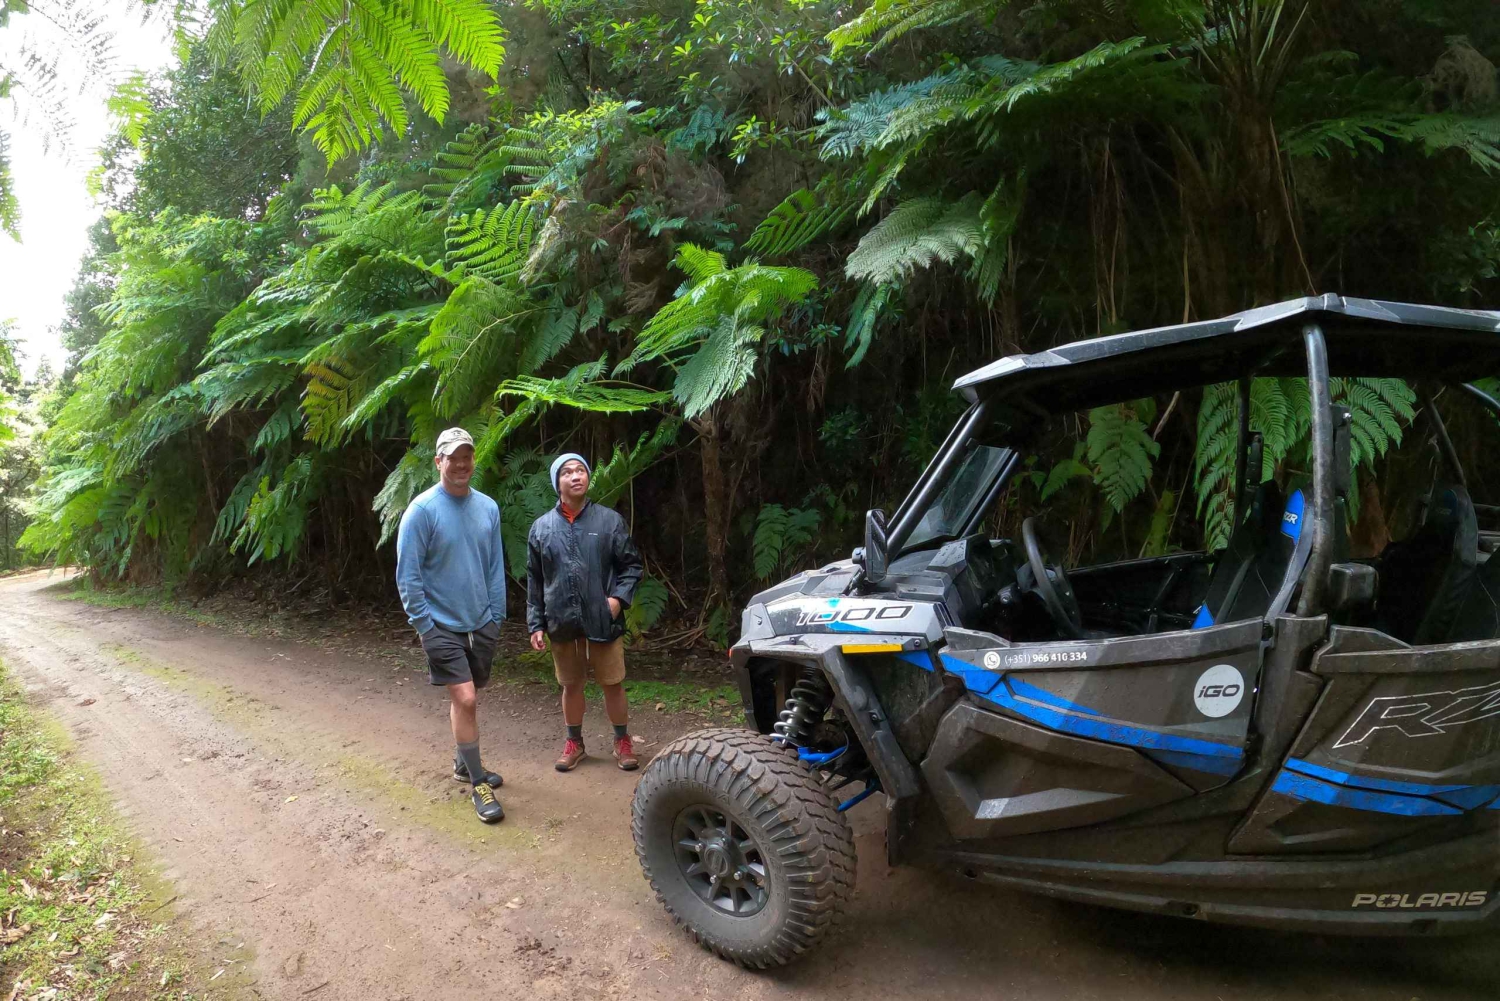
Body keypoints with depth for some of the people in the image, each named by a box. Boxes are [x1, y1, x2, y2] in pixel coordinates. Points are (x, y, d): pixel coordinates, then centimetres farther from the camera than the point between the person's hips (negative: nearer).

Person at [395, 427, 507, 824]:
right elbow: (408, 575, -11)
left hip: (481, 624, 5)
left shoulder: (488, 507, 1)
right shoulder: (422, 510, -13)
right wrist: (424, 624, -12)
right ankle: (478, 783, 3)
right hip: (443, 626, -5)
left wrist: (496, 615, 7)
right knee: (464, 699, -9)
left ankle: (464, 763, 36)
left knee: (466, 698, 17)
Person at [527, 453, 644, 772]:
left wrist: (619, 597, -13)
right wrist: (536, 624, 4)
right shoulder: (541, 527, 2)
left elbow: (632, 565, 2)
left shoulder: (611, 520, -3)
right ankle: (574, 742, 34)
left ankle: (622, 741, 27)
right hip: (562, 624, 2)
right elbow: (534, 581, 7)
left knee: (613, 684, 8)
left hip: (604, 621, -1)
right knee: (571, 685, 16)